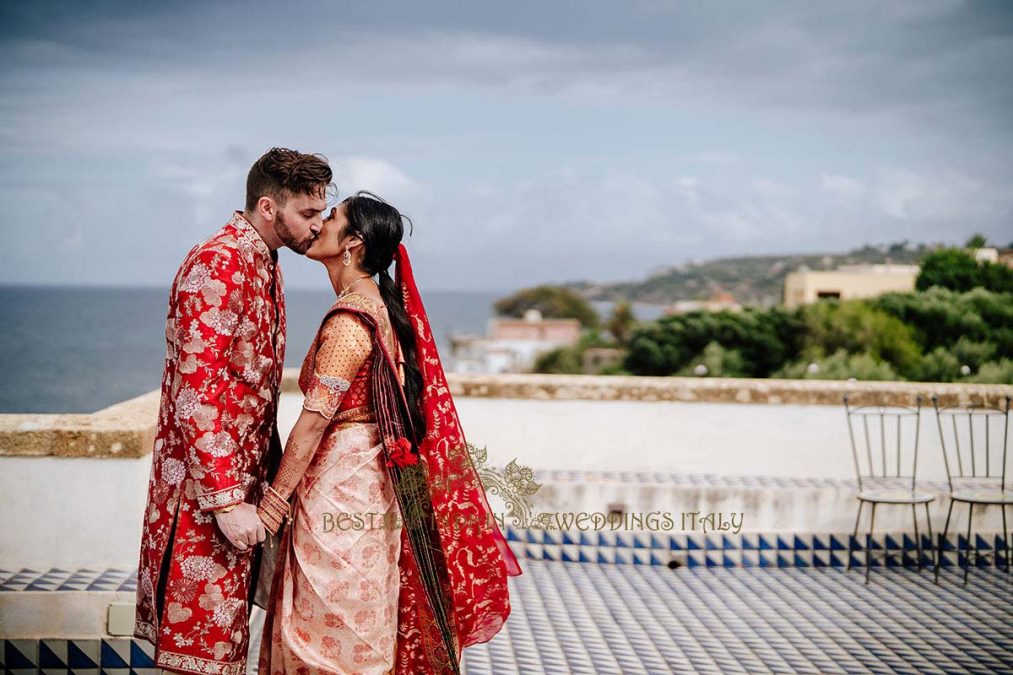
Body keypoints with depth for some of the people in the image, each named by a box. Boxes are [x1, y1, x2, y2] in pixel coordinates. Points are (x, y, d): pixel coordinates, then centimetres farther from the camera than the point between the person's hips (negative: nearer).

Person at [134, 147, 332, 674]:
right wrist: (225, 500, -25)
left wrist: (272, 474, 19)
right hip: (206, 490, -9)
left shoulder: (264, 266, 13)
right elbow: (196, 393, -23)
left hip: (241, 481, 9)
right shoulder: (218, 264, -17)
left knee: (225, 628, 15)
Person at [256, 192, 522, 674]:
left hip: (339, 487, -9)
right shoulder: (383, 307, 10)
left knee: (332, 632, 1)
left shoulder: (349, 318, -17)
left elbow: (314, 420, -20)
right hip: (370, 483, 9)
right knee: (363, 631, 16)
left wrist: (274, 500, -14)